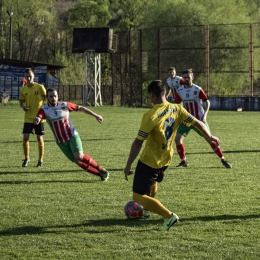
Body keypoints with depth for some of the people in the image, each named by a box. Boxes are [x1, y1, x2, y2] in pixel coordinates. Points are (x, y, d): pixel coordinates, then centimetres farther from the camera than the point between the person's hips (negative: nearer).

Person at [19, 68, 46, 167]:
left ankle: (40, 160, 14)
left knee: (39, 138, -1)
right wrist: (23, 106, -11)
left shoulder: (40, 87, -7)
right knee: (25, 138, -4)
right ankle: (26, 158, 16)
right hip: (28, 118, 2)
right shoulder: (23, 90, 2)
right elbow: (21, 102, 12)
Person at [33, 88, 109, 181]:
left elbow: (80, 108, 7)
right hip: (61, 142, 2)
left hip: (72, 136, -1)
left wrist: (95, 115, 9)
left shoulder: (64, 105, -6)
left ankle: (101, 169, -8)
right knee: (77, 161, -4)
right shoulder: (44, 110, -10)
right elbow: (37, 120, -28)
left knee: (79, 156, -24)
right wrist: (36, 120, -54)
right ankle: (101, 174, 8)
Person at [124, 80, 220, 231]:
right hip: (166, 160, 8)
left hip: (149, 161, -8)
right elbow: (197, 123, 0)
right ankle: (148, 209, 56)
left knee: (138, 196, -2)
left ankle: (169, 216, -10)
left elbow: (138, 142, -25)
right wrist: (210, 136, 19)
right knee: (152, 181, 37)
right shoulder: (177, 109, -6)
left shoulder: (150, 116, -24)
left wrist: (128, 165, -20)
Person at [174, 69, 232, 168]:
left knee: (209, 139, -7)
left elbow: (207, 101, -6)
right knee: (177, 138, -9)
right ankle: (184, 161, 8)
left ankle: (223, 160, 3)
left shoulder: (197, 89, -11)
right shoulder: (179, 91, 0)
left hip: (199, 119, -3)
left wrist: (204, 115, -16)